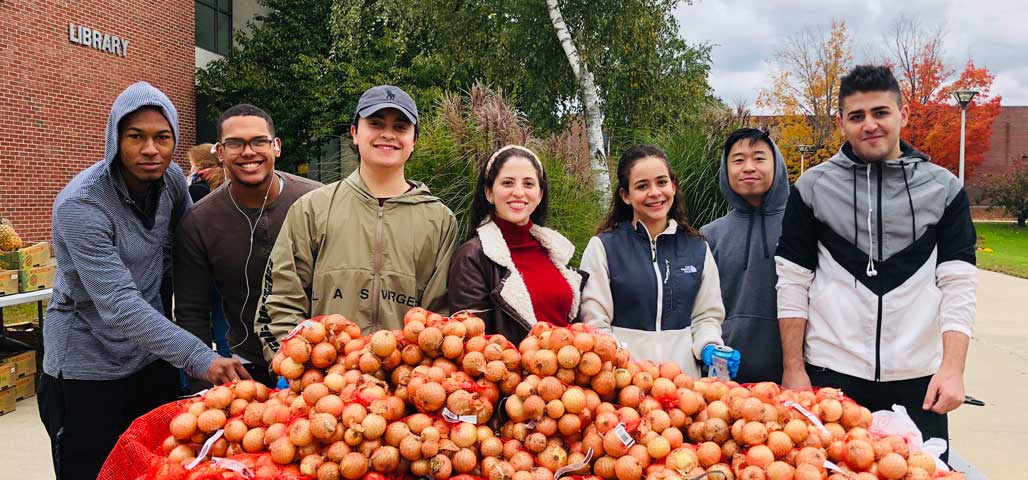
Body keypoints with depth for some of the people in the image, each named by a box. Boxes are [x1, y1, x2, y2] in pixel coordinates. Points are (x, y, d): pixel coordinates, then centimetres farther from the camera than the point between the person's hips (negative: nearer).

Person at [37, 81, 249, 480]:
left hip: (153, 355, 6)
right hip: (87, 366, -5)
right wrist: (200, 359, -37)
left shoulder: (172, 179, -6)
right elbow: (119, 306, -31)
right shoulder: (80, 204, -24)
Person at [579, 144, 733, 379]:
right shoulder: (602, 248, -1)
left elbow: (707, 316, 13)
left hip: (683, 374, 2)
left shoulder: (697, 249, 10)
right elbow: (595, 323, -5)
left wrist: (710, 348, -7)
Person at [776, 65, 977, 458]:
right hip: (830, 373, -1)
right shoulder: (813, 187, 2)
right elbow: (793, 283, 1)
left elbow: (958, 286, 0)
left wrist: (952, 368, -10)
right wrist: (793, 368, -2)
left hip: (919, 379, 1)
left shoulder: (944, 188, 4)